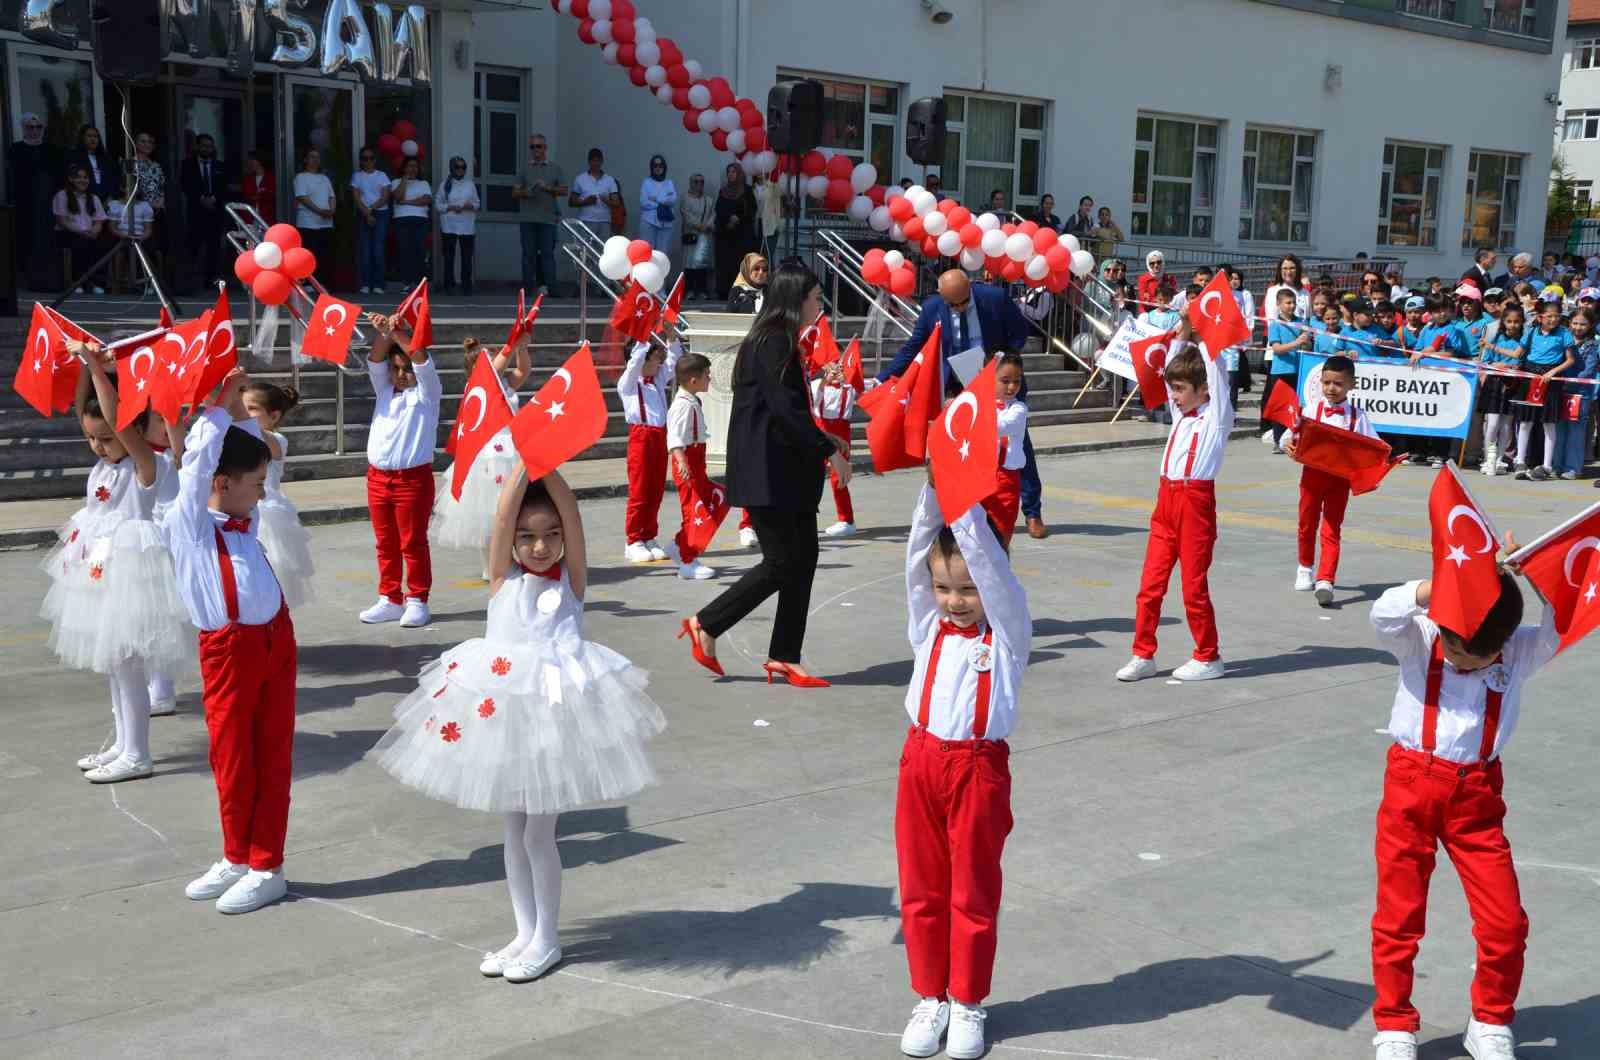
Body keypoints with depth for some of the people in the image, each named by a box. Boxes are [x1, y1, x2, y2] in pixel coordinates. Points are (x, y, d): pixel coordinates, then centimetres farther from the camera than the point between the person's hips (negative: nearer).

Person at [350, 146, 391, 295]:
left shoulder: (381, 175, 10)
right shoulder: (357, 176, 10)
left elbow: (385, 197, 0)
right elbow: (356, 198, 1)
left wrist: (371, 208, -12)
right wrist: (366, 213, -11)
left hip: (381, 214, -1)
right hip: (363, 215, 1)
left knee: (378, 250, -9)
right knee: (364, 249, -6)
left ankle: (378, 284, -9)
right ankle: (365, 284, -7)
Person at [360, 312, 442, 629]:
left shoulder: (426, 393, 2)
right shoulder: (384, 390, 15)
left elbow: (423, 360, -14)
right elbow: (376, 361, 2)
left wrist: (397, 333, -22)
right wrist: (382, 333, -17)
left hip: (413, 478, -5)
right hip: (377, 478, 5)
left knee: (413, 543, 0)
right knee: (386, 543, 10)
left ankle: (417, 601, 6)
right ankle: (389, 600, 17)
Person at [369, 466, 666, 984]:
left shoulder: (571, 576, -1)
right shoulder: (504, 578, 1)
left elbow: (572, 512, -13)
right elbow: (504, 513, -11)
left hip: (555, 714, -3)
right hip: (499, 711, 3)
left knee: (539, 832, 2)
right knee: (514, 830, 14)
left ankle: (547, 939, 16)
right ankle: (525, 932, 27)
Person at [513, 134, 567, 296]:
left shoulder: (555, 169, 11)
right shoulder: (525, 169, 14)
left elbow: (564, 191, 5)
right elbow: (514, 193, 12)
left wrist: (548, 188, -10)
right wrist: (525, 192, -9)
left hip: (548, 218, -1)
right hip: (528, 219, 1)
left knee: (547, 252, -5)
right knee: (528, 253, 1)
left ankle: (548, 285, -5)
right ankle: (527, 286, 4)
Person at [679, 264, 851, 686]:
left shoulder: (781, 341, 18)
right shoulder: (774, 342, -14)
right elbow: (784, 407, -21)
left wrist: (820, 439, 15)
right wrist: (830, 451, -16)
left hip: (785, 471, 10)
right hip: (767, 473, -10)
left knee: (803, 558, 7)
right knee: (782, 563, -6)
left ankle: (784, 657, 11)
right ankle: (705, 625, 6)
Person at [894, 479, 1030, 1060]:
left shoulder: (1008, 633, -2)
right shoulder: (929, 626, 6)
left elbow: (990, 565, -15)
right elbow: (919, 553, -3)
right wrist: (934, 489, -13)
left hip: (979, 768, -3)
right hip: (922, 762, 3)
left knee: (974, 892, 7)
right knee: (920, 889, 10)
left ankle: (967, 1002, 21)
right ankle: (930, 996, 24)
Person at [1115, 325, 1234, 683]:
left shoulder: (1217, 417, -3)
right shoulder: (1181, 414, 15)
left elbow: (1215, 373, -11)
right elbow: (1174, 368, 24)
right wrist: (1183, 333, 19)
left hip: (1196, 501, -7)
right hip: (1166, 500, 7)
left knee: (1194, 586, 1)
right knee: (1150, 583, 5)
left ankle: (1208, 658, 14)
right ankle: (1143, 655, 12)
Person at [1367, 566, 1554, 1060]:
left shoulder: (1520, 652, -3)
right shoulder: (1419, 641, -9)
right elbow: (1384, 614, -29)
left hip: (1478, 795, 2)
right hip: (1412, 784, -2)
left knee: (1506, 922, 1)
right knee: (1398, 917, 6)